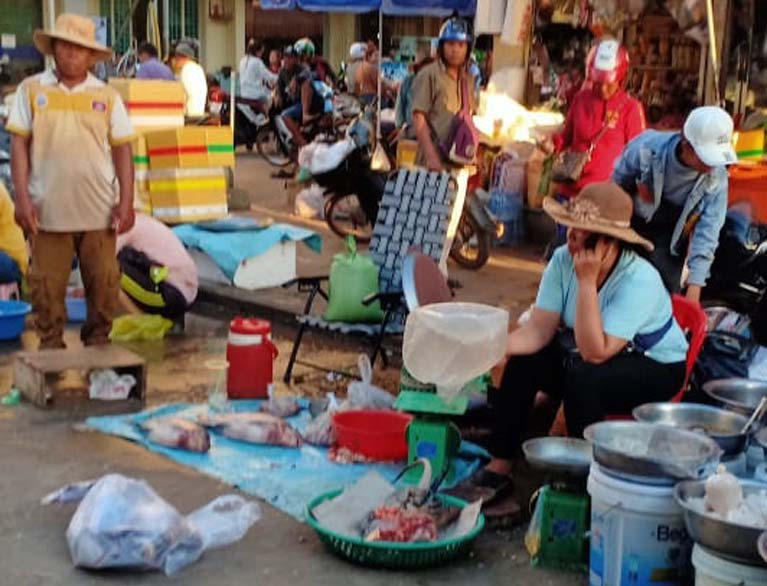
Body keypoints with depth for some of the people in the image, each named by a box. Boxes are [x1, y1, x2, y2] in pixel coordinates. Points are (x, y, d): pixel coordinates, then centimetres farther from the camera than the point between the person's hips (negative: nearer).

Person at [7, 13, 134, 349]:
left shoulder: (107, 96, 5)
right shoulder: (32, 89, 3)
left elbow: (122, 150, 5)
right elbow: (19, 144, 2)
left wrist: (127, 202, -2)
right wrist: (22, 197, -6)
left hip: (98, 210, 1)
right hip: (48, 210, -1)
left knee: (104, 283, 6)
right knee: (47, 284, 5)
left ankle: (98, 344, 23)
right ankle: (51, 347, 19)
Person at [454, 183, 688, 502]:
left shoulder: (639, 279, -31)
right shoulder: (563, 260, -14)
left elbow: (595, 353, -36)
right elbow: (538, 329, -16)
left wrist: (587, 282, -39)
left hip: (656, 366, -6)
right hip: (589, 349, 6)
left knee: (584, 379, -32)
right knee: (522, 361, -14)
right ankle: (500, 466, -5)